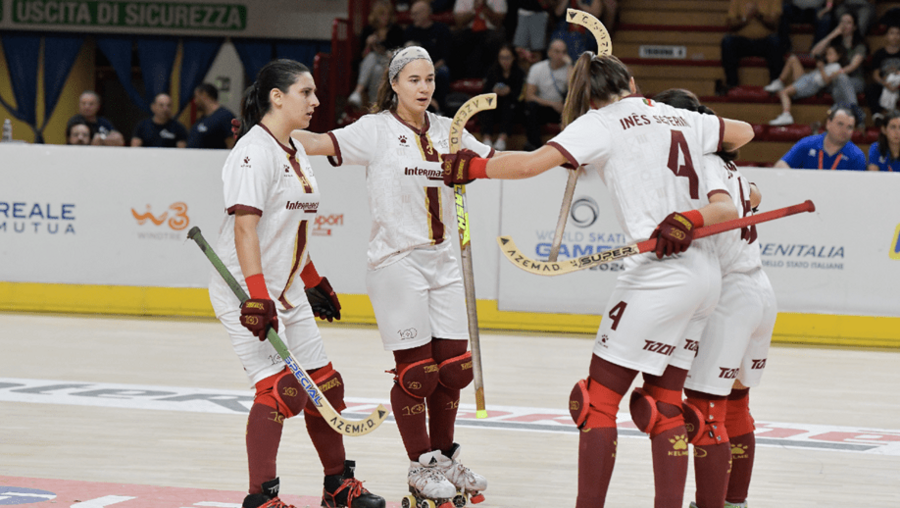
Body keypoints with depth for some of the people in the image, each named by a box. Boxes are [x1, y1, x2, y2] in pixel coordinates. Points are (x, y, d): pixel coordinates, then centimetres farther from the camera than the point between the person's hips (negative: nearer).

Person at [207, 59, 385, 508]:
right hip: (246, 292, -10)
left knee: (325, 384, 14)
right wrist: (257, 297, -32)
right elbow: (245, 226, -25)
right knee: (281, 388, -18)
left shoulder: (295, 152, 13)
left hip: (287, 291, 10)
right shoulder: (255, 151, -17)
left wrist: (313, 281, 25)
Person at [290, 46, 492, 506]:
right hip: (396, 262, -5)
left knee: (454, 365, 7)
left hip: (441, 261, 5)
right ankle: (421, 467, 10)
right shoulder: (377, 130, -6)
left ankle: (444, 457, 24)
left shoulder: (447, 131, 11)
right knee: (417, 370, -3)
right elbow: (320, 143, -17)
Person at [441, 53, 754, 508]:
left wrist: (471, 167, 4)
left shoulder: (600, 123, -1)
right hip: (705, 275, 7)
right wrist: (707, 149, 50)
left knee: (599, 398, -1)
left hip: (662, 274, -7)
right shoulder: (680, 118, 16)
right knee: (663, 404, 12)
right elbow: (743, 132, 32)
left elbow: (529, 164, -11)